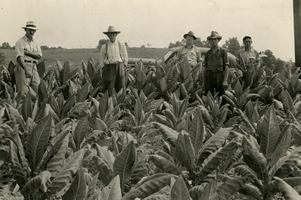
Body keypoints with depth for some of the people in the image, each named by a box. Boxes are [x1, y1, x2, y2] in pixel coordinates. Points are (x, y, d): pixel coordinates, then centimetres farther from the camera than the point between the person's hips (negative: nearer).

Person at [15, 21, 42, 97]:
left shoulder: (35, 43, 18)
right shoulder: (20, 42, -1)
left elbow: (39, 56, 2)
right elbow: (19, 57, -14)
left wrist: (27, 52, -12)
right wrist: (26, 70, -28)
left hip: (33, 68, 5)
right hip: (23, 67, -5)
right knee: (23, 92, -9)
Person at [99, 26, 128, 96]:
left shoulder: (121, 45, 4)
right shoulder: (104, 47, 3)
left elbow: (125, 58, 9)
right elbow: (102, 60, 8)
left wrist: (122, 69, 3)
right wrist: (104, 71, 2)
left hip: (119, 68, 1)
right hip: (109, 68, -1)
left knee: (121, 90, -2)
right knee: (109, 90, -6)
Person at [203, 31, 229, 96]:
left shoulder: (223, 51, 4)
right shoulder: (207, 53, 14)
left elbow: (226, 67, -2)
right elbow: (205, 68, 15)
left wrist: (225, 80, -12)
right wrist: (204, 82, 8)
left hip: (219, 76, -3)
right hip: (209, 77, 3)